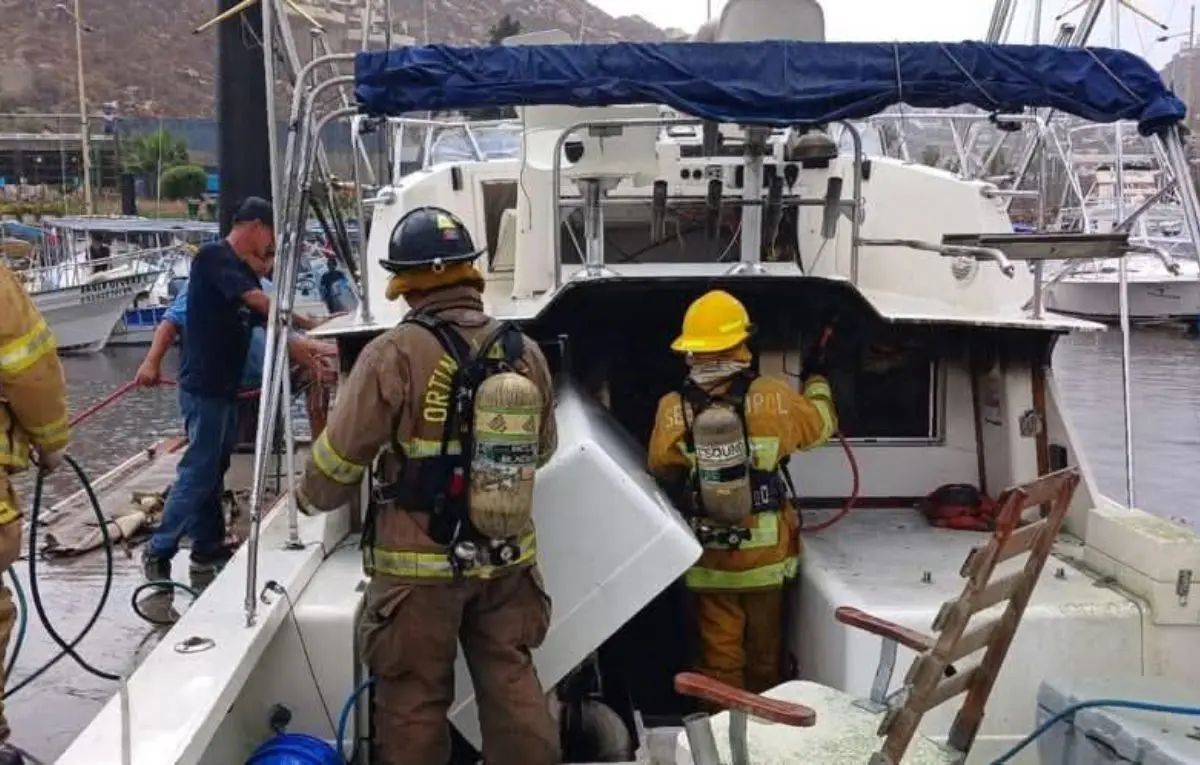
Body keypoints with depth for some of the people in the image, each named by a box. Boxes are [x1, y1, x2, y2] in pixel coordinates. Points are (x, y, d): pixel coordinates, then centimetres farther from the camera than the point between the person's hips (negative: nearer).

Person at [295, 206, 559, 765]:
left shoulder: (396, 353, -17)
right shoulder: (524, 350, 0)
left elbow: (340, 455, -10)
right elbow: (543, 448, 13)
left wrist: (311, 499, 11)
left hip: (418, 564, -4)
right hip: (508, 558, 5)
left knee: (414, 698, 10)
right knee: (512, 682, 16)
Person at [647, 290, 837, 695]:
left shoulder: (673, 410, -13)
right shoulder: (773, 398, -14)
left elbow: (662, 470, 3)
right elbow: (821, 426, 7)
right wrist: (816, 377, 25)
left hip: (708, 556, 0)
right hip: (765, 551, 1)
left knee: (720, 654, 11)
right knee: (764, 650, 19)